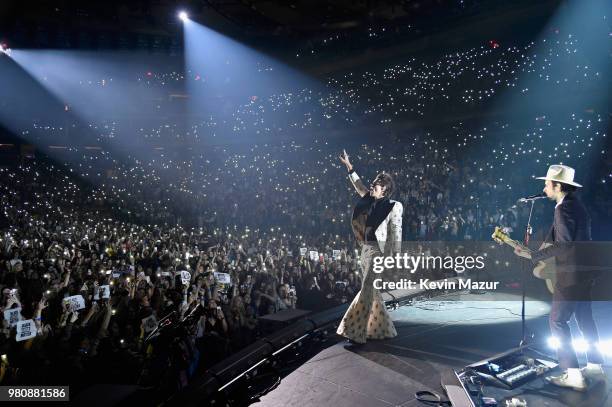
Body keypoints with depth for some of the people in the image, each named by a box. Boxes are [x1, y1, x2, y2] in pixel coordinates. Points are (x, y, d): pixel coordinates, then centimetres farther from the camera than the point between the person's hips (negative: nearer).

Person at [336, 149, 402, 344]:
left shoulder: (393, 206, -7)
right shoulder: (371, 202, 10)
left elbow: (396, 235, -9)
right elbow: (359, 186, 23)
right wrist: (348, 166, 24)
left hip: (380, 253, -8)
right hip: (367, 251, 8)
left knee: (367, 291, -8)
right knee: (372, 293, 12)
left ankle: (357, 333, -4)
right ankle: (384, 330, 23)